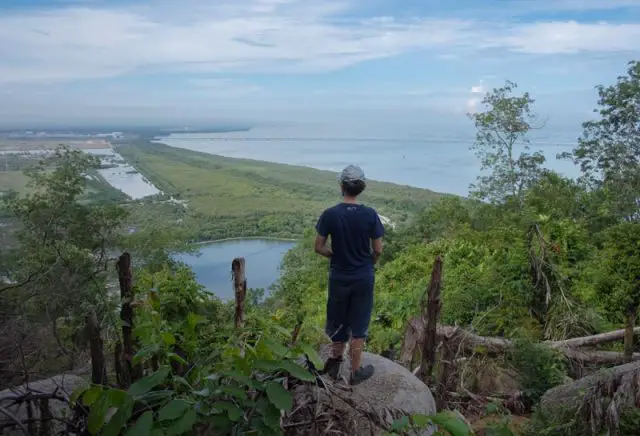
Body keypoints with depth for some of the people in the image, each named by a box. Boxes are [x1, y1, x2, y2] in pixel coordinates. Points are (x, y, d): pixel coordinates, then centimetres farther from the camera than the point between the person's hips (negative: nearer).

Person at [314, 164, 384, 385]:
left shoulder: (330, 214, -12)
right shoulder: (370, 215, -12)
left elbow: (319, 247, -7)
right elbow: (378, 250, -7)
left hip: (339, 277, 1)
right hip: (364, 278, -1)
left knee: (337, 321, 19)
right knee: (359, 324, 11)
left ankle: (336, 360, 35)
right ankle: (356, 371, 22)